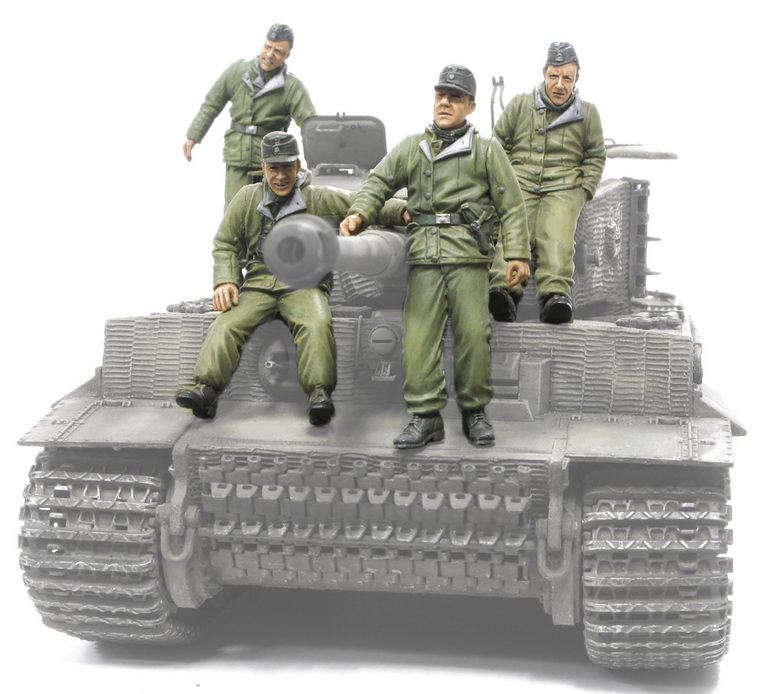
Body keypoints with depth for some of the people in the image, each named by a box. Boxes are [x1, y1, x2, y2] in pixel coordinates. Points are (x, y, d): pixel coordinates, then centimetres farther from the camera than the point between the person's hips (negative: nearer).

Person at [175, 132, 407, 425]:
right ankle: (206, 388, -31)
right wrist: (224, 281, -1)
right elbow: (225, 244, 16)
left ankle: (319, 394, -36)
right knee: (227, 325, -25)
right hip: (258, 285, 2)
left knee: (316, 325, -33)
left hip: (304, 285, -2)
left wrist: (404, 210, -12)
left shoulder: (320, 199, 7)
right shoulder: (247, 198, 13)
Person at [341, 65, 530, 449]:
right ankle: (425, 416, -2)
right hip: (424, 254, 2)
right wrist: (358, 213, -2)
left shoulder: (486, 150, 12)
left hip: (468, 254, -2)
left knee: (473, 334, -6)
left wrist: (517, 253, -2)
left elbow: (511, 205, 8)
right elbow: (379, 182, 18)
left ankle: (474, 411, 8)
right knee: (419, 335, -6)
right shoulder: (411, 148, 19)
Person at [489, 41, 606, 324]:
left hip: (563, 189, 0)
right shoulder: (520, 105, 12)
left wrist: (583, 191, 6)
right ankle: (505, 290, -42)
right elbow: (499, 145, 19)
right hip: (519, 184, 0)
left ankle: (556, 295, -41)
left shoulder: (587, 113, 13)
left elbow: (595, 157, 20)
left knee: (556, 239, -26)